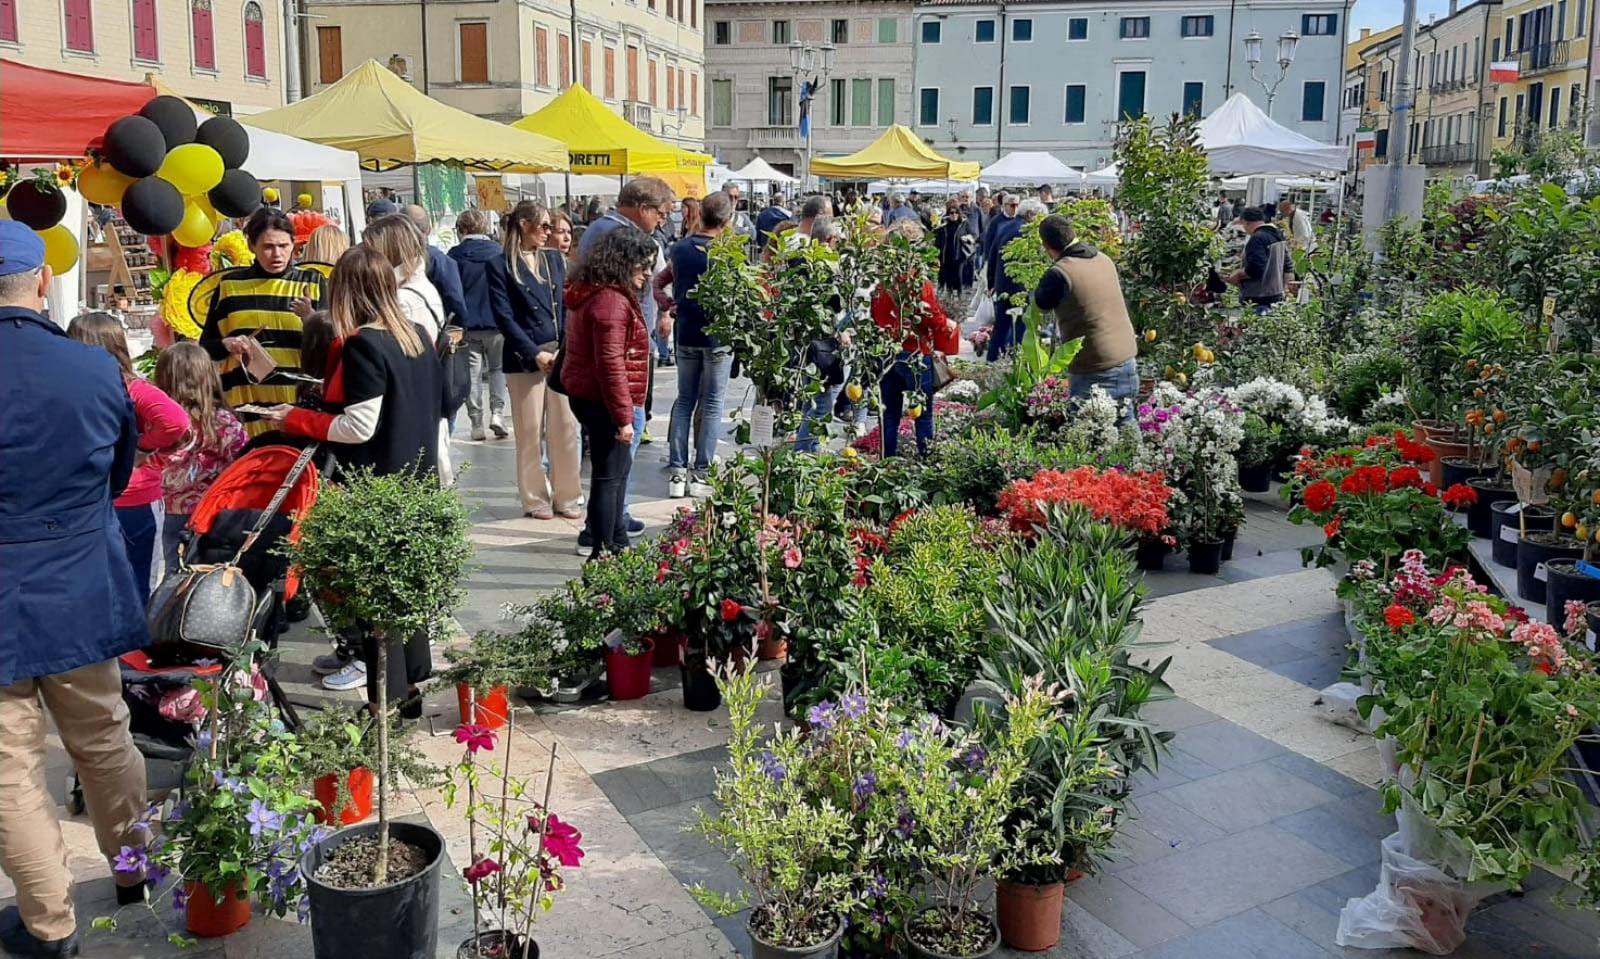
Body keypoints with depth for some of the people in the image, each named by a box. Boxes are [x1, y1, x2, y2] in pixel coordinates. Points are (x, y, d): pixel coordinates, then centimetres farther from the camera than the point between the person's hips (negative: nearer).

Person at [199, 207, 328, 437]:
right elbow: (205, 346, 15)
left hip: (301, 402, -1)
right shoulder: (230, 284, 9)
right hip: (246, 402, 1)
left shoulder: (312, 282, 6)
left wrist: (310, 319, -16)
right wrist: (226, 345, -6)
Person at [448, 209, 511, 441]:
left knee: (473, 374, 7)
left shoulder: (454, 256, -4)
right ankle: (497, 412, -1)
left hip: (467, 325, 0)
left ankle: (477, 424, 7)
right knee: (497, 369, 15)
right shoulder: (498, 252, -2)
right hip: (496, 323, 0)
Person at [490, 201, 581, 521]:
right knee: (530, 433, 3)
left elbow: (567, 309, 10)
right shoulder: (501, 266, -1)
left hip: (560, 357, 4)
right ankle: (535, 499, 13)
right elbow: (504, 317, -7)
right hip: (524, 359, -4)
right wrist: (535, 353, -12)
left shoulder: (554, 260, 13)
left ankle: (566, 496, 14)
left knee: (566, 428, 4)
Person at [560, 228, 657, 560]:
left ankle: (617, 543, 31)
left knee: (618, 468, 20)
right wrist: (623, 416, -21)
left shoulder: (591, 293, 15)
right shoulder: (612, 300, -19)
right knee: (609, 476, -4)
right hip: (601, 400, -11)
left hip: (587, 395, 11)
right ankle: (602, 553, 2)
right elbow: (611, 364, -24)